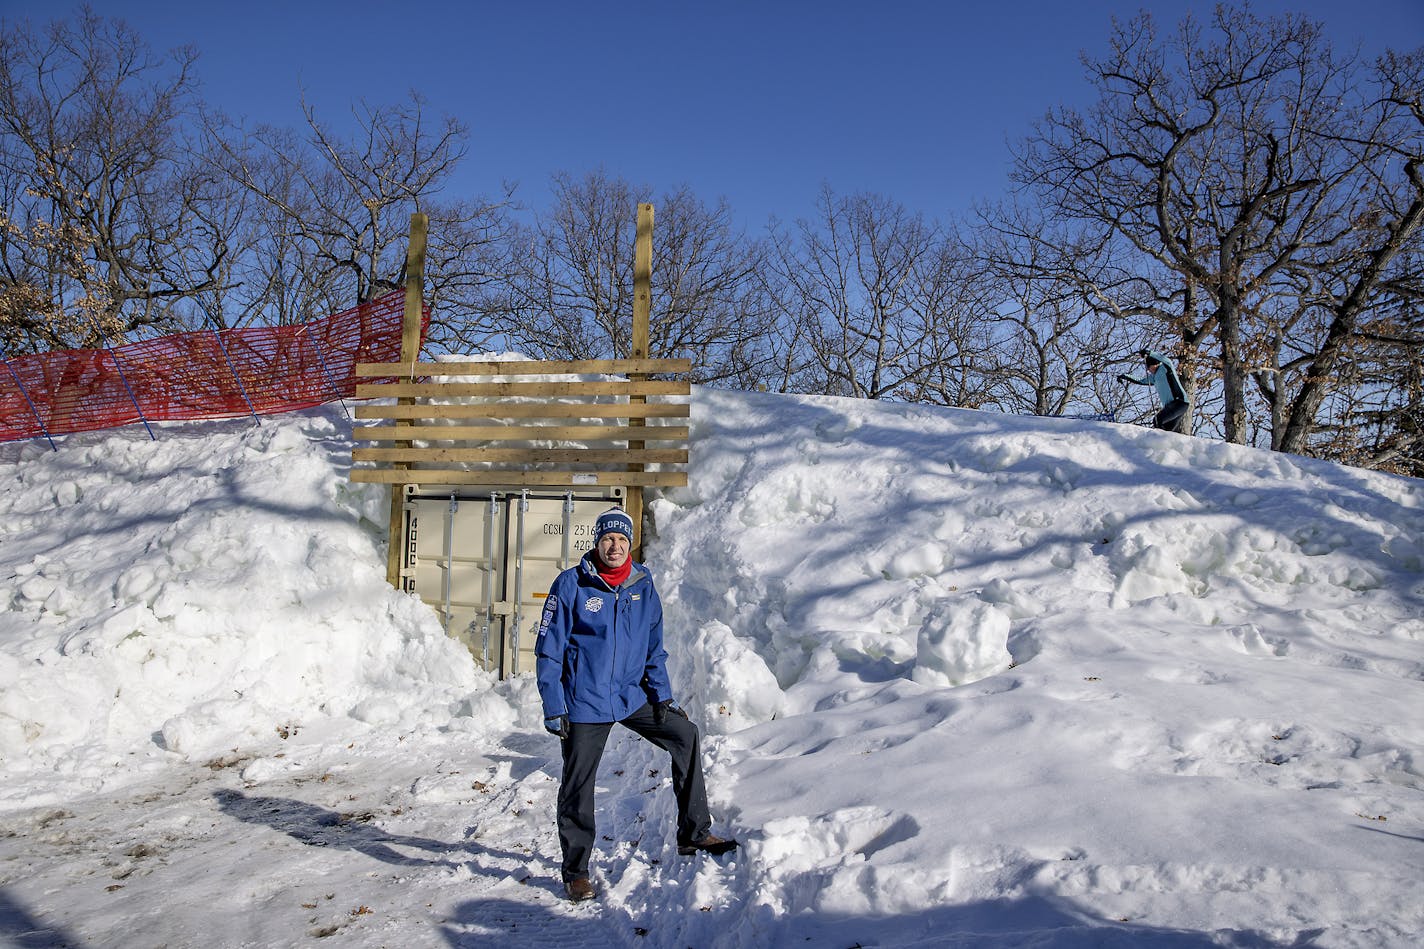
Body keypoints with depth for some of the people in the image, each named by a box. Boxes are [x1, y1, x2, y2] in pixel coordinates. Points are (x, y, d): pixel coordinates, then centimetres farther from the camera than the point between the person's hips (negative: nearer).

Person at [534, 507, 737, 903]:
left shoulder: (642, 585, 2)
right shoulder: (571, 584, -11)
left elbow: (654, 646, 10)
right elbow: (548, 650, -8)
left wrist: (662, 695, 2)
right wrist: (553, 707, -12)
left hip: (632, 696, 4)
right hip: (584, 703, -4)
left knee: (685, 735, -4)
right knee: (577, 786, 4)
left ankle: (693, 834, 8)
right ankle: (575, 870, 23)